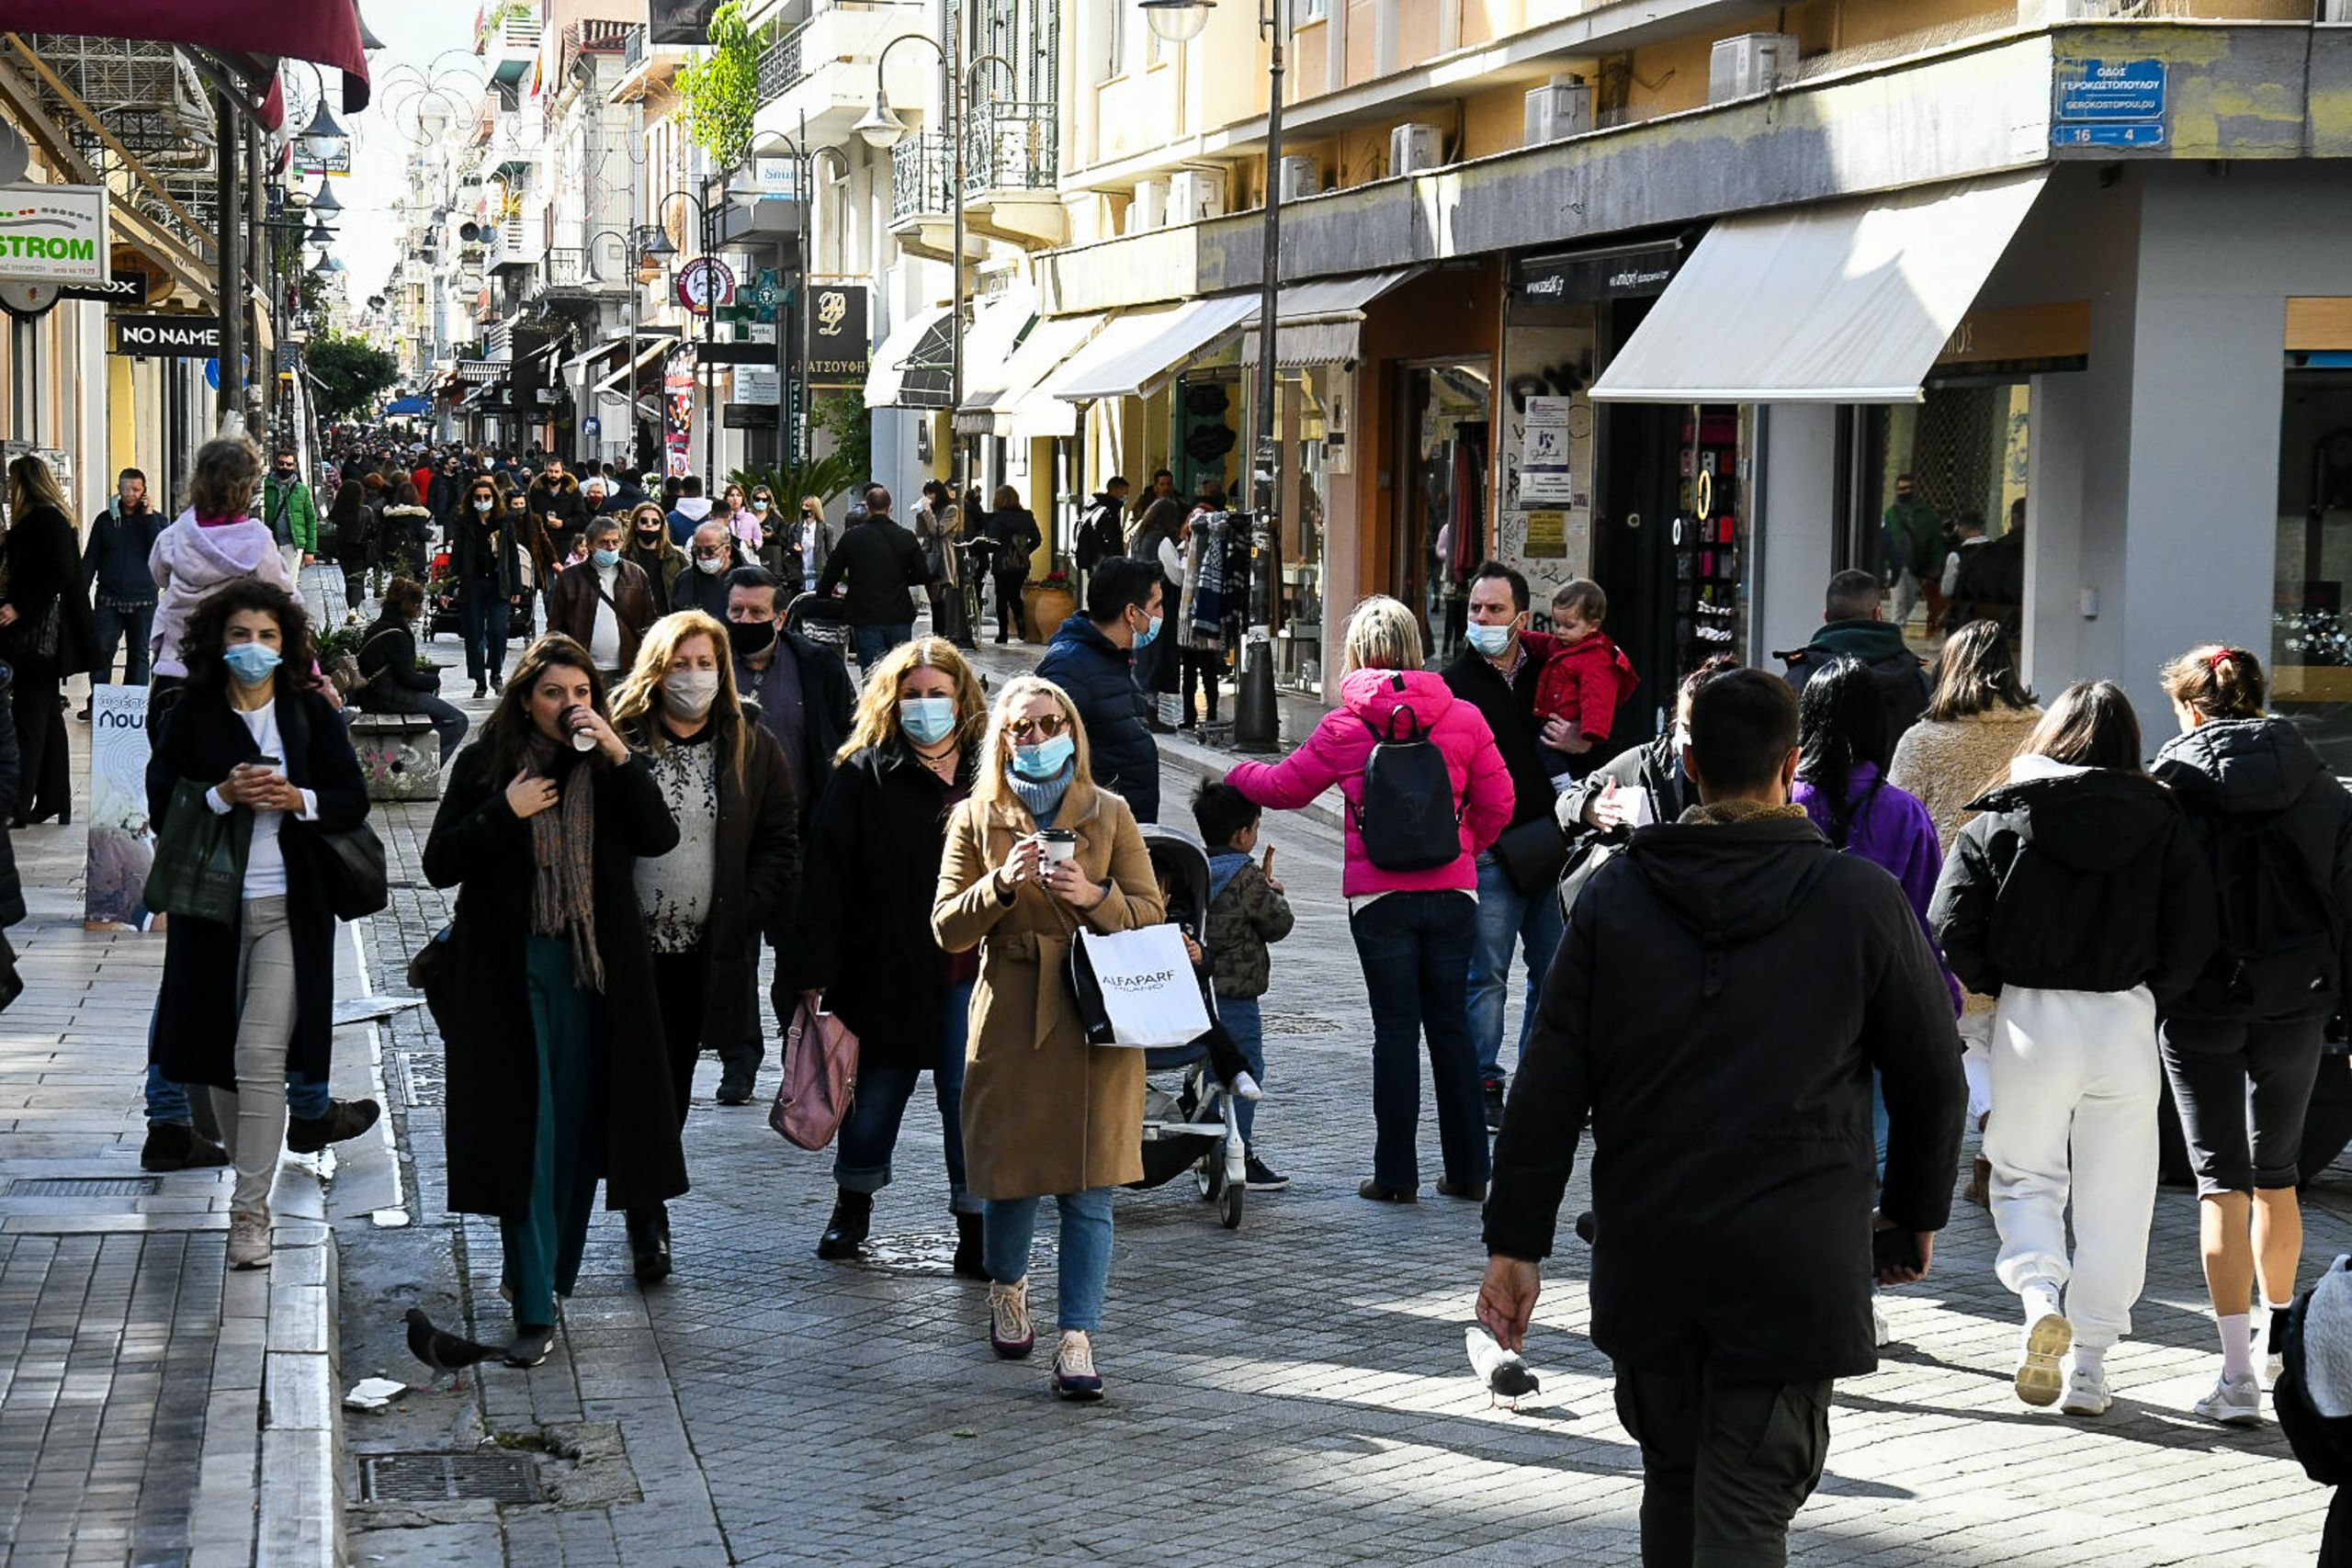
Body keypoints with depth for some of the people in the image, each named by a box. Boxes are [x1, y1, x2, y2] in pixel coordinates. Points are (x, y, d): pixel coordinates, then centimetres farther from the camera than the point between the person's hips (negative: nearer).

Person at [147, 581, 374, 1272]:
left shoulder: (312, 713, 3)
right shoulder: (191, 715, 1)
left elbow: (354, 802, 3)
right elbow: (162, 806, -2)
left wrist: (300, 799, -16)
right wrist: (223, 795, -19)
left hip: (289, 909, -2)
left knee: (261, 1059, -10)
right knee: (218, 1057, 10)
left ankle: (251, 1210, -6)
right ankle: (249, 1172, 31)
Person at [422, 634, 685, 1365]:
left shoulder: (611, 767, 6)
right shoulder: (486, 764, 2)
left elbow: (660, 838, -10)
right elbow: (440, 865, -1)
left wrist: (619, 756, -17)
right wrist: (503, 813, -13)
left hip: (594, 969, 2)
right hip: (509, 971, -2)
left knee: (577, 1128, 8)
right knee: (525, 1133, -6)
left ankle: (548, 1272, 26)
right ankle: (533, 1309, -5)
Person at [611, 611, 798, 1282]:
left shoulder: (753, 750, 6)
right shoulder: (619, 741, -2)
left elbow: (780, 844, 5)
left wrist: (740, 917, -6)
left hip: (708, 952, 2)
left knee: (673, 1085, 12)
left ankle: (649, 1210, 24)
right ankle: (649, 1224, 5)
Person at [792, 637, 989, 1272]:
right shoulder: (864, 774, -2)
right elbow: (825, 875, -5)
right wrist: (812, 970, -11)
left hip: (970, 966, 0)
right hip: (886, 967, 0)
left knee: (968, 1095, 1)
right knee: (878, 1088, 14)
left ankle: (976, 1227, 12)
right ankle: (854, 1203, 36)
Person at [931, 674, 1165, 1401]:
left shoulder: (1110, 815, 8)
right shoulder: (976, 819, 7)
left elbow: (1151, 916, 6)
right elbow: (947, 929, 3)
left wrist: (1095, 896, -13)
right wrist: (1003, 885, -14)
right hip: (1010, 1019, 0)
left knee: (1088, 1191, -6)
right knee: (1010, 1176, 4)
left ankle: (1077, 1340, -4)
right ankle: (1008, 1289, 34)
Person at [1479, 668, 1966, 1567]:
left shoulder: (1615, 896, 0)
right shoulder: (1861, 901, -4)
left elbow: (1549, 1086, -2)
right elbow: (1933, 1080, 3)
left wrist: (1516, 1241, 3)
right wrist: (1916, 1214, 19)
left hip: (1645, 1258, 3)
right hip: (1794, 1270, -2)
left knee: (1673, 1483, 20)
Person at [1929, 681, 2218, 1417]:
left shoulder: (2003, 817, -2)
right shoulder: (2161, 822, 2)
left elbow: (1952, 925, -9)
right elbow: (2194, 934, -3)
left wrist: (1994, 985, 8)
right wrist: (2148, 993, 11)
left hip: (2031, 1020, -1)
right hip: (2125, 1023, 1)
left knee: (2024, 1176, 15)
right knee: (2113, 1199, 10)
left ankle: (2039, 1294, -12)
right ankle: (2088, 1367, 12)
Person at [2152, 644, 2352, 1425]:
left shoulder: (2172, 783, -7)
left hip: (2198, 1007, -3)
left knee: (2221, 1181, 1)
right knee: (2276, 1173, 20)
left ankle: (2238, 1375, -5)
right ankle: (2278, 1340, 33)